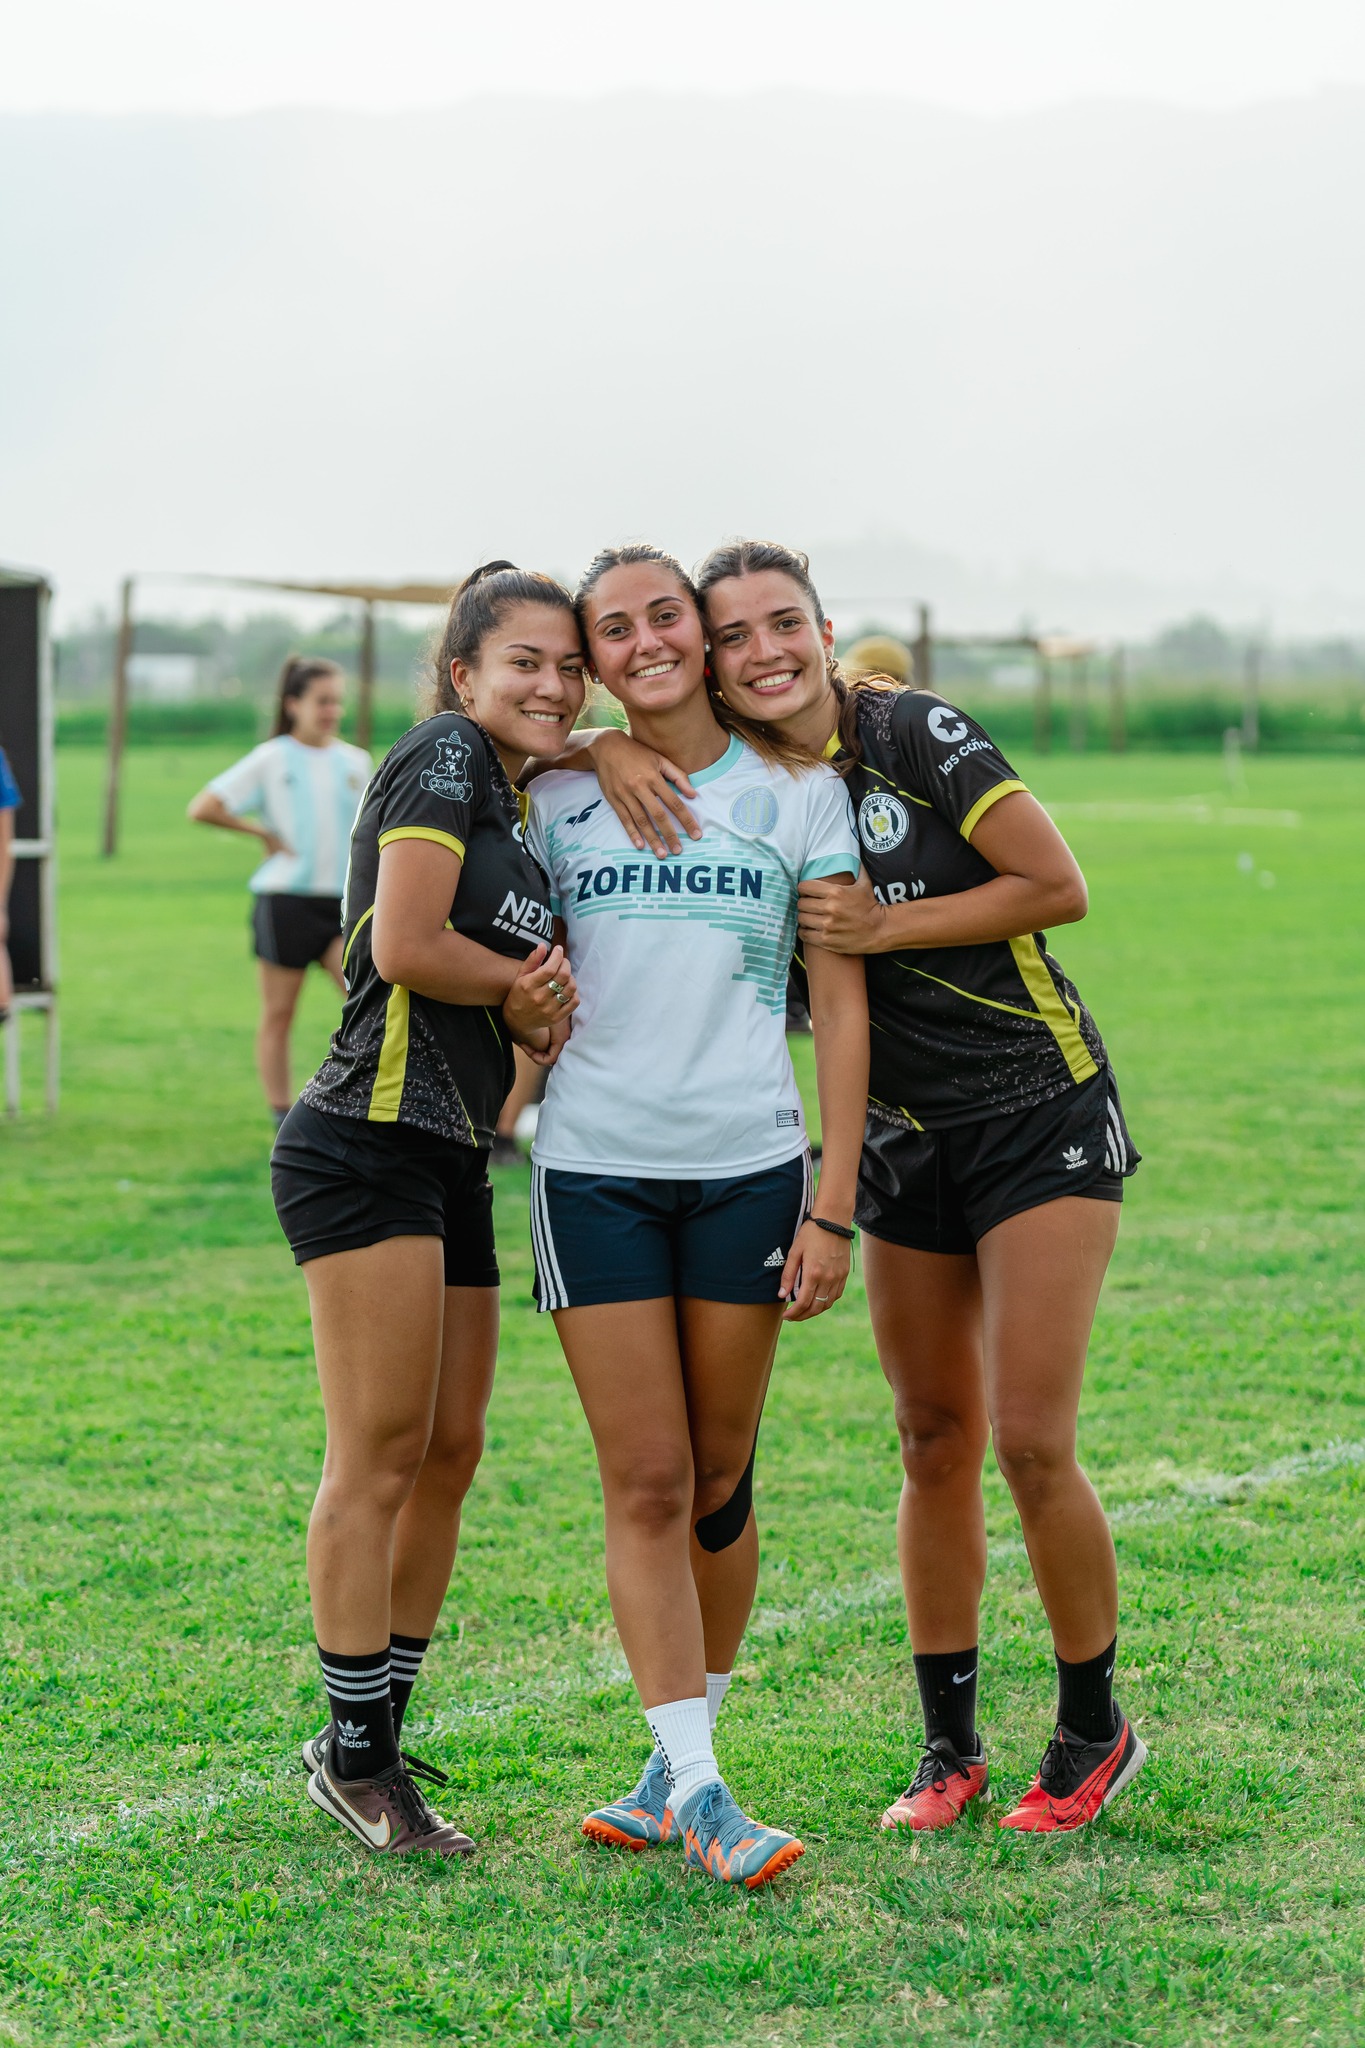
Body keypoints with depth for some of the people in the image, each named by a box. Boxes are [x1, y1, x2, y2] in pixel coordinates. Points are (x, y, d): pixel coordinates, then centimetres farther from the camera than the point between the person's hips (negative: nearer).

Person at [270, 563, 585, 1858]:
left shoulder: (515, 801, 20)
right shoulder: (443, 757, -6)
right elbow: (404, 949, -16)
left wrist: (532, 1007, -6)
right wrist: (529, 979, -1)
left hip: (450, 1163, 9)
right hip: (370, 1147, -9)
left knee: (447, 1457, 9)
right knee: (380, 1457, -7)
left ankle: (381, 1741, 18)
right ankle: (352, 1757, 1)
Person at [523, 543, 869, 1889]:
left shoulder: (794, 791, 4)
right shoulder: (557, 800, 8)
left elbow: (841, 1004, 2)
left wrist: (834, 1204, -4)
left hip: (747, 1166, 0)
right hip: (593, 1164, 0)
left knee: (717, 1485, 6)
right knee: (644, 1486, -3)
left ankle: (676, 1773, 19)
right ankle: (696, 1791, 0)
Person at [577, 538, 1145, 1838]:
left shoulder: (914, 734, -15)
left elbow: (1059, 886, -14)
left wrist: (887, 927, -17)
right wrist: (611, 750, -15)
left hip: (1041, 1113, -5)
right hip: (905, 1137, 5)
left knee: (1030, 1443, -9)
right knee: (934, 1443, 8)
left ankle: (1094, 1733, 10)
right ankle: (949, 1745, 20)